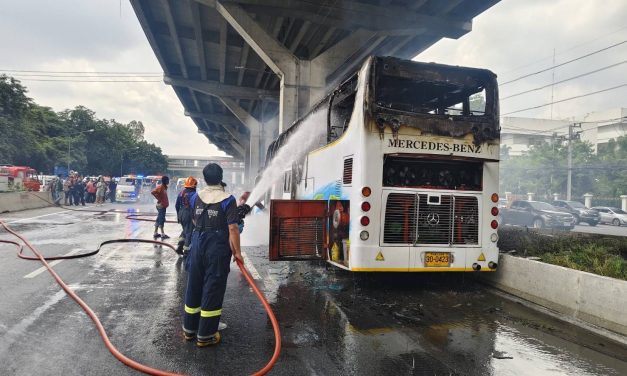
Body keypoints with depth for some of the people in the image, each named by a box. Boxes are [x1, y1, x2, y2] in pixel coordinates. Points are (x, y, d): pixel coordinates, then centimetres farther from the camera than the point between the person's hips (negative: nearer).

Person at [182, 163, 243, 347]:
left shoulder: (196, 197, 4)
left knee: (194, 286, 16)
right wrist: (237, 252, -8)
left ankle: (189, 329, 29)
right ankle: (205, 335, 11)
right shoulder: (227, 199, -11)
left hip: (198, 244, 5)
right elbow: (232, 229, -16)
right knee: (212, 290, 4)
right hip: (218, 247, -5)